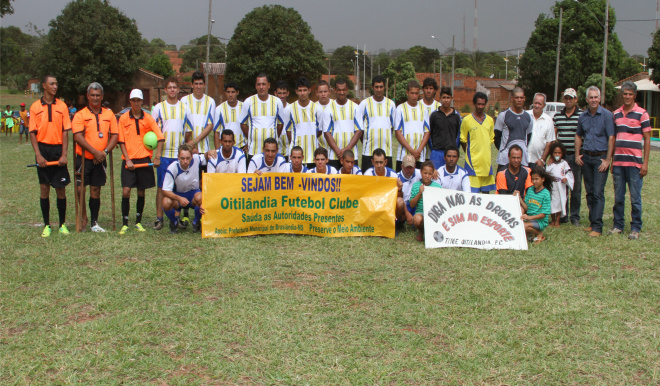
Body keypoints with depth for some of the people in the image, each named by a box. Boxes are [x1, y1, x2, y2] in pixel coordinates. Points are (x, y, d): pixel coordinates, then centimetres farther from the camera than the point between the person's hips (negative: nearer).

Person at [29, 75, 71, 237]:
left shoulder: (62, 106, 4)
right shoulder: (35, 107, 3)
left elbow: (65, 132, 1)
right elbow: (32, 132, 1)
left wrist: (64, 155, -8)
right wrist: (38, 155, -10)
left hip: (58, 150, 0)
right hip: (43, 150, 0)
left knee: (61, 188, 2)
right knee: (44, 189, 3)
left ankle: (62, 224, 13)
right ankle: (47, 225, 12)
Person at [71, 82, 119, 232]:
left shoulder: (109, 114, 9)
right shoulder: (80, 115, -2)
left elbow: (115, 135, 5)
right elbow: (77, 136, -12)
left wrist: (105, 151, -11)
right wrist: (95, 152, -19)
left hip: (100, 161, 3)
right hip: (84, 159, -3)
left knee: (96, 191, 8)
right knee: (80, 189, -8)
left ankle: (94, 223, 16)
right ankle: (83, 217, 10)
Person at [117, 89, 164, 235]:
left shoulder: (148, 118, 4)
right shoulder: (123, 118, 3)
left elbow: (160, 138, 1)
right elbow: (121, 141, 2)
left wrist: (157, 157, -9)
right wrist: (127, 159, -8)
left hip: (144, 160, 1)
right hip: (128, 160, -1)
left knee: (141, 192, 7)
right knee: (126, 191, -9)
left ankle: (138, 222, 19)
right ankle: (124, 224, 1)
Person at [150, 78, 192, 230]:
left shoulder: (185, 108, 9)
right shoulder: (158, 108, 6)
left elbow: (189, 131, 13)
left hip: (180, 153, 1)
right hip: (163, 153, -1)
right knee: (162, 187, 0)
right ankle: (159, 218, 5)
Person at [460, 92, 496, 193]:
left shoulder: (490, 120, 11)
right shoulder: (466, 120, -2)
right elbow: (463, 140, 3)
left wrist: (484, 151, 10)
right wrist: (469, 153, 1)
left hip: (486, 160, 5)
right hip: (473, 161, -4)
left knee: (486, 190, 9)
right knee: (472, 191, -8)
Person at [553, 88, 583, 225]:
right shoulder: (557, 116, 11)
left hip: (576, 155, -3)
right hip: (561, 155, 3)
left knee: (576, 187, 3)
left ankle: (574, 216, 11)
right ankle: (563, 215, 13)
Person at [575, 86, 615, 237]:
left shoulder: (607, 115, -7)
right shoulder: (583, 116, 9)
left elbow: (611, 138, -10)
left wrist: (607, 160, -14)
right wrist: (577, 154, 11)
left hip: (600, 157, -5)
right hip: (586, 157, 5)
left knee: (598, 192, -9)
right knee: (589, 192, 10)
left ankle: (597, 227, -8)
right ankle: (593, 222, 20)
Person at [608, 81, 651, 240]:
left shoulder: (641, 114, -2)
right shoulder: (616, 114, 11)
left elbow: (647, 139, -2)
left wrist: (645, 163, -8)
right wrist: (611, 160, 12)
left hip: (635, 162, -4)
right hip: (618, 162, 4)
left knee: (635, 198, 0)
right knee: (618, 197, 9)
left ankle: (636, 228, 9)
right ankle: (618, 225, 18)